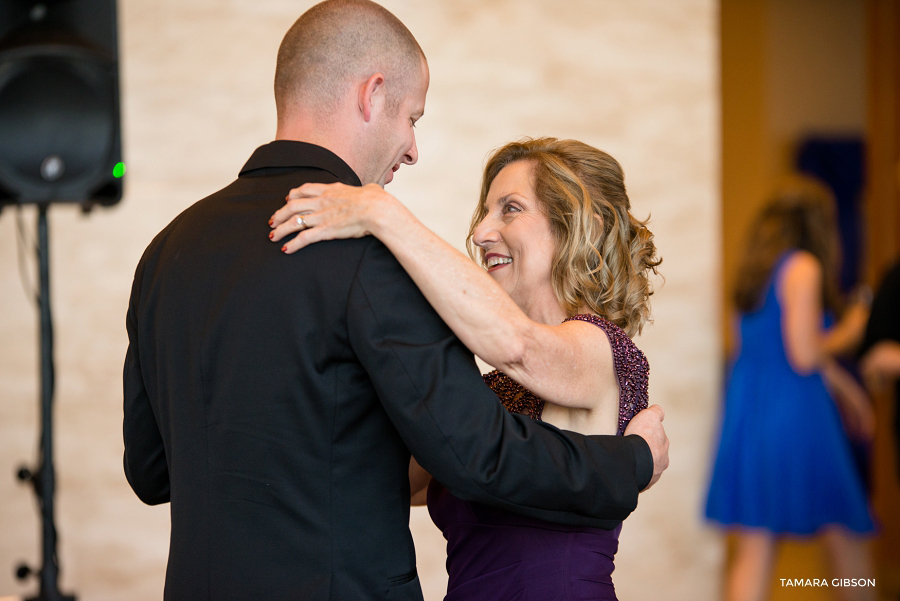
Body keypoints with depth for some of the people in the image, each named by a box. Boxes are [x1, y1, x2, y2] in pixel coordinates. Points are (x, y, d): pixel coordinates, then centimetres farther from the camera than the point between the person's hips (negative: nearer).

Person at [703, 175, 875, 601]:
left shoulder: (757, 267, 13)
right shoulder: (804, 268, -10)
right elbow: (804, 357, -15)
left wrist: (846, 389, 24)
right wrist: (846, 333, 3)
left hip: (748, 407, 7)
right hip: (794, 409, -7)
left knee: (753, 549, 4)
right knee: (846, 529, 11)